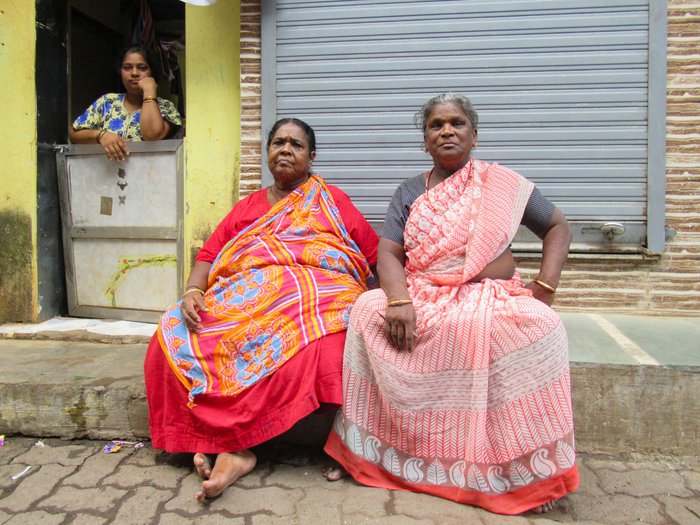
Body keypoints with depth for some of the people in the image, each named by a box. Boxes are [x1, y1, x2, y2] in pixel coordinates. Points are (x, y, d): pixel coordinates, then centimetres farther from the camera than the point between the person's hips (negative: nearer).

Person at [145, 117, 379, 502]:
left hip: (315, 293, -3)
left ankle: (233, 444, -25)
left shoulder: (331, 200, 17)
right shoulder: (246, 207, 26)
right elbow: (208, 256, 16)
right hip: (246, 295, 4)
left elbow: (378, 255, 10)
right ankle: (224, 441, -21)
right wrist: (192, 293, -5)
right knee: (174, 334, -22)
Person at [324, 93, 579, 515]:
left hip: (492, 297, -1)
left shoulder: (502, 183, 9)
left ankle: (531, 467, -16)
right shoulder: (410, 192, 12)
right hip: (422, 298, 2)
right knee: (369, 309, -27)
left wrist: (546, 287, -5)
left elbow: (558, 227, 11)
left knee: (539, 326, -32)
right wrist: (399, 299, -22)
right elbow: (389, 252, 0)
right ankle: (367, 448, -15)